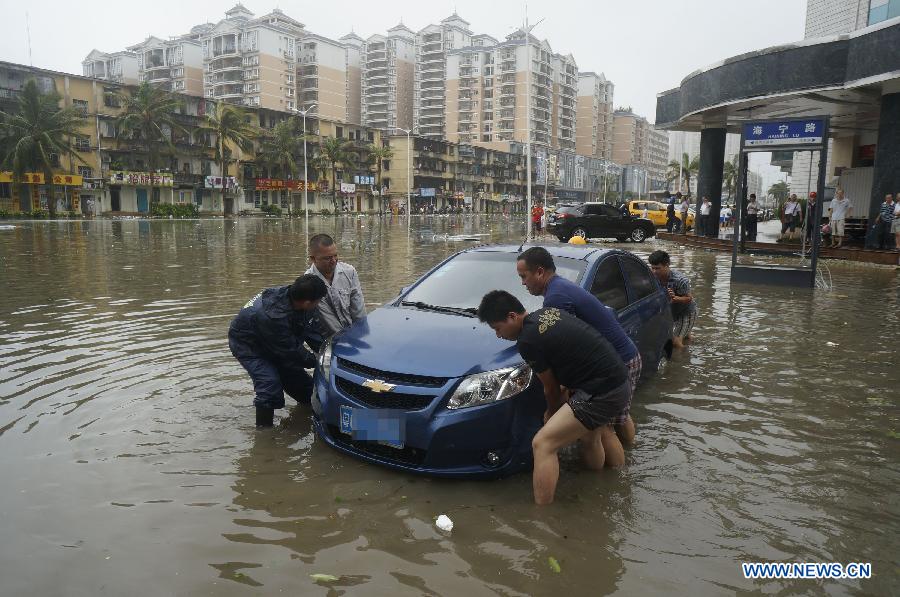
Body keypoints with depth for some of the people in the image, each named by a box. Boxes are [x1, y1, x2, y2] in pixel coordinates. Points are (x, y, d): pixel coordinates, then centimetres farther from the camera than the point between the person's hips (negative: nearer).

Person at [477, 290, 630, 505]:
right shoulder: (548, 311, 8)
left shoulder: (527, 341, -16)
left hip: (601, 393, -10)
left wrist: (552, 412, 17)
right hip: (619, 382, 10)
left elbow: (551, 388, -4)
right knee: (590, 435, 32)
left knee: (543, 444, -10)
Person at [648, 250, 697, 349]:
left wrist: (675, 298, -41)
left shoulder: (680, 280, -33)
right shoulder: (653, 276, -19)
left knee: (675, 342, -12)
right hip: (670, 309, 6)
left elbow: (689, 299, -21)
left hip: (686, 311, -6)